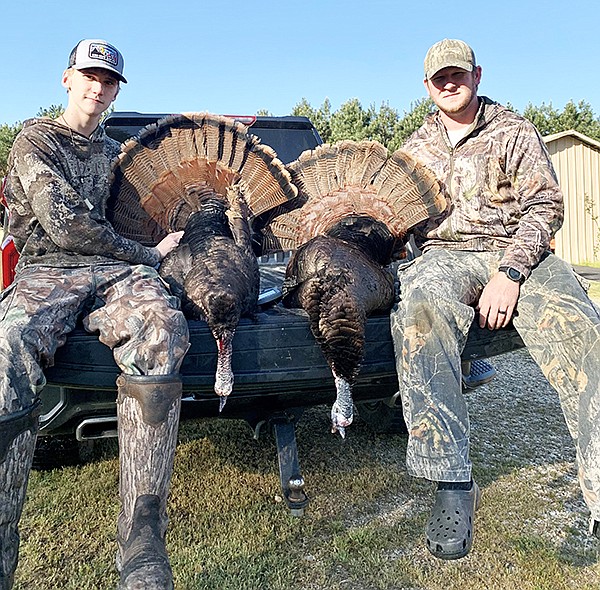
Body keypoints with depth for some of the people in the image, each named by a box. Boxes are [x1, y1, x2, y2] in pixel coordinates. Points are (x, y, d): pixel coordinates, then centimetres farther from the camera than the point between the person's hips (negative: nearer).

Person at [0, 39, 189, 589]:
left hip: (116, 273, 3)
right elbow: (65, 225, -2)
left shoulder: (114, 150, 30)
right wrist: (148, 254, 0)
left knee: (161, 328, -36)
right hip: (47, 271, -2)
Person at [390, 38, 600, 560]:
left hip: (517, 252, 0)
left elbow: (546, 204, 3)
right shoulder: (416, 149, 23)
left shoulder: (513, 131, 14)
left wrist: (511, 272, -13)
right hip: (445, 255, 1)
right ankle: (453, 486, -36)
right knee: (418, 308, -36)